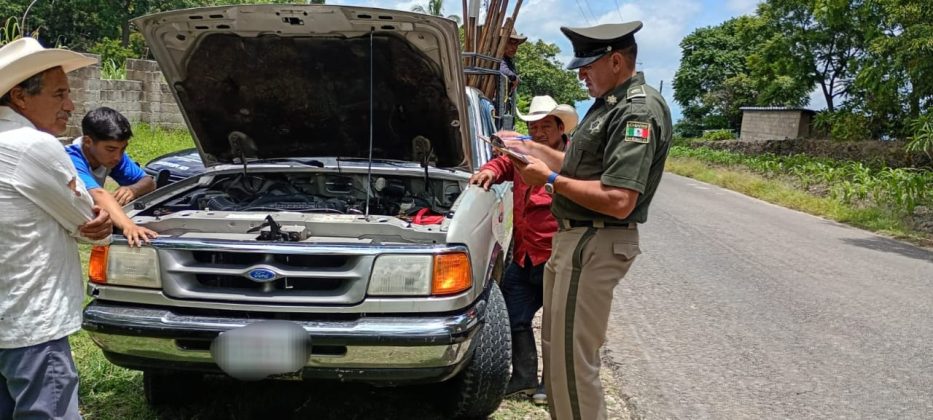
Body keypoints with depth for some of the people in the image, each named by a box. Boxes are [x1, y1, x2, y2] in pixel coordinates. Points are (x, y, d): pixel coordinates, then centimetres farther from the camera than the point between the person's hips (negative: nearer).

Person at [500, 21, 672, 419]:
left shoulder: (639, 110, -18)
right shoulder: (611, 103, 15)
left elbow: (619, 202, -26)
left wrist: (550, 180, -19)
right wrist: (531, 148, 17)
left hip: (595, 245, -11)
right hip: (575, 238, 11)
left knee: (572, 357, -4)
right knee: (556, 346, 20)